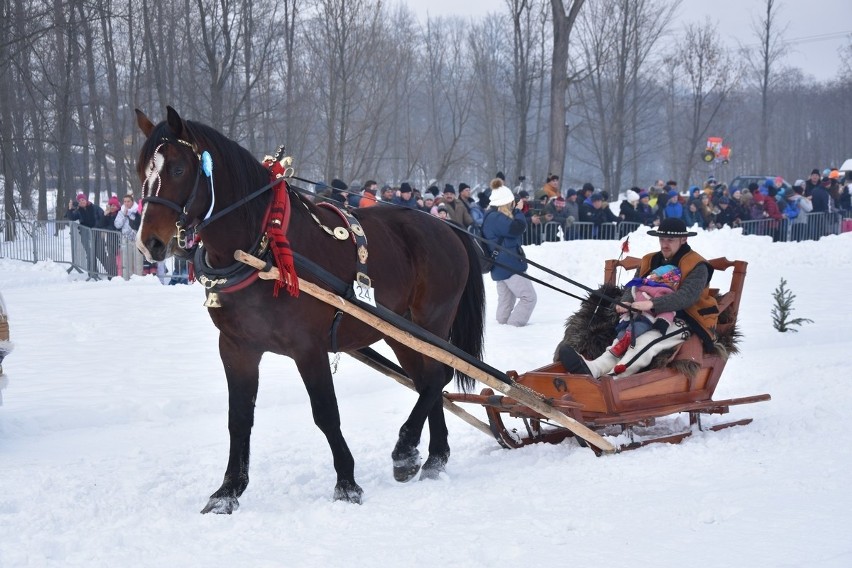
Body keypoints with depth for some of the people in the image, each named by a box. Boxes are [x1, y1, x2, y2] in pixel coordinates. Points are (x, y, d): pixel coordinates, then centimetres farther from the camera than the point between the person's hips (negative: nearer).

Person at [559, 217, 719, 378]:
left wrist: (652, 304, -37)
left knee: (646, 341, -33)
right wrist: (625, 302, -20)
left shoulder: (696, 266, -9)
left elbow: (687, 296, -25)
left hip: (686, 322, -7)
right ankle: (593, 368, -48)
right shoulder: (650, 262, 13)